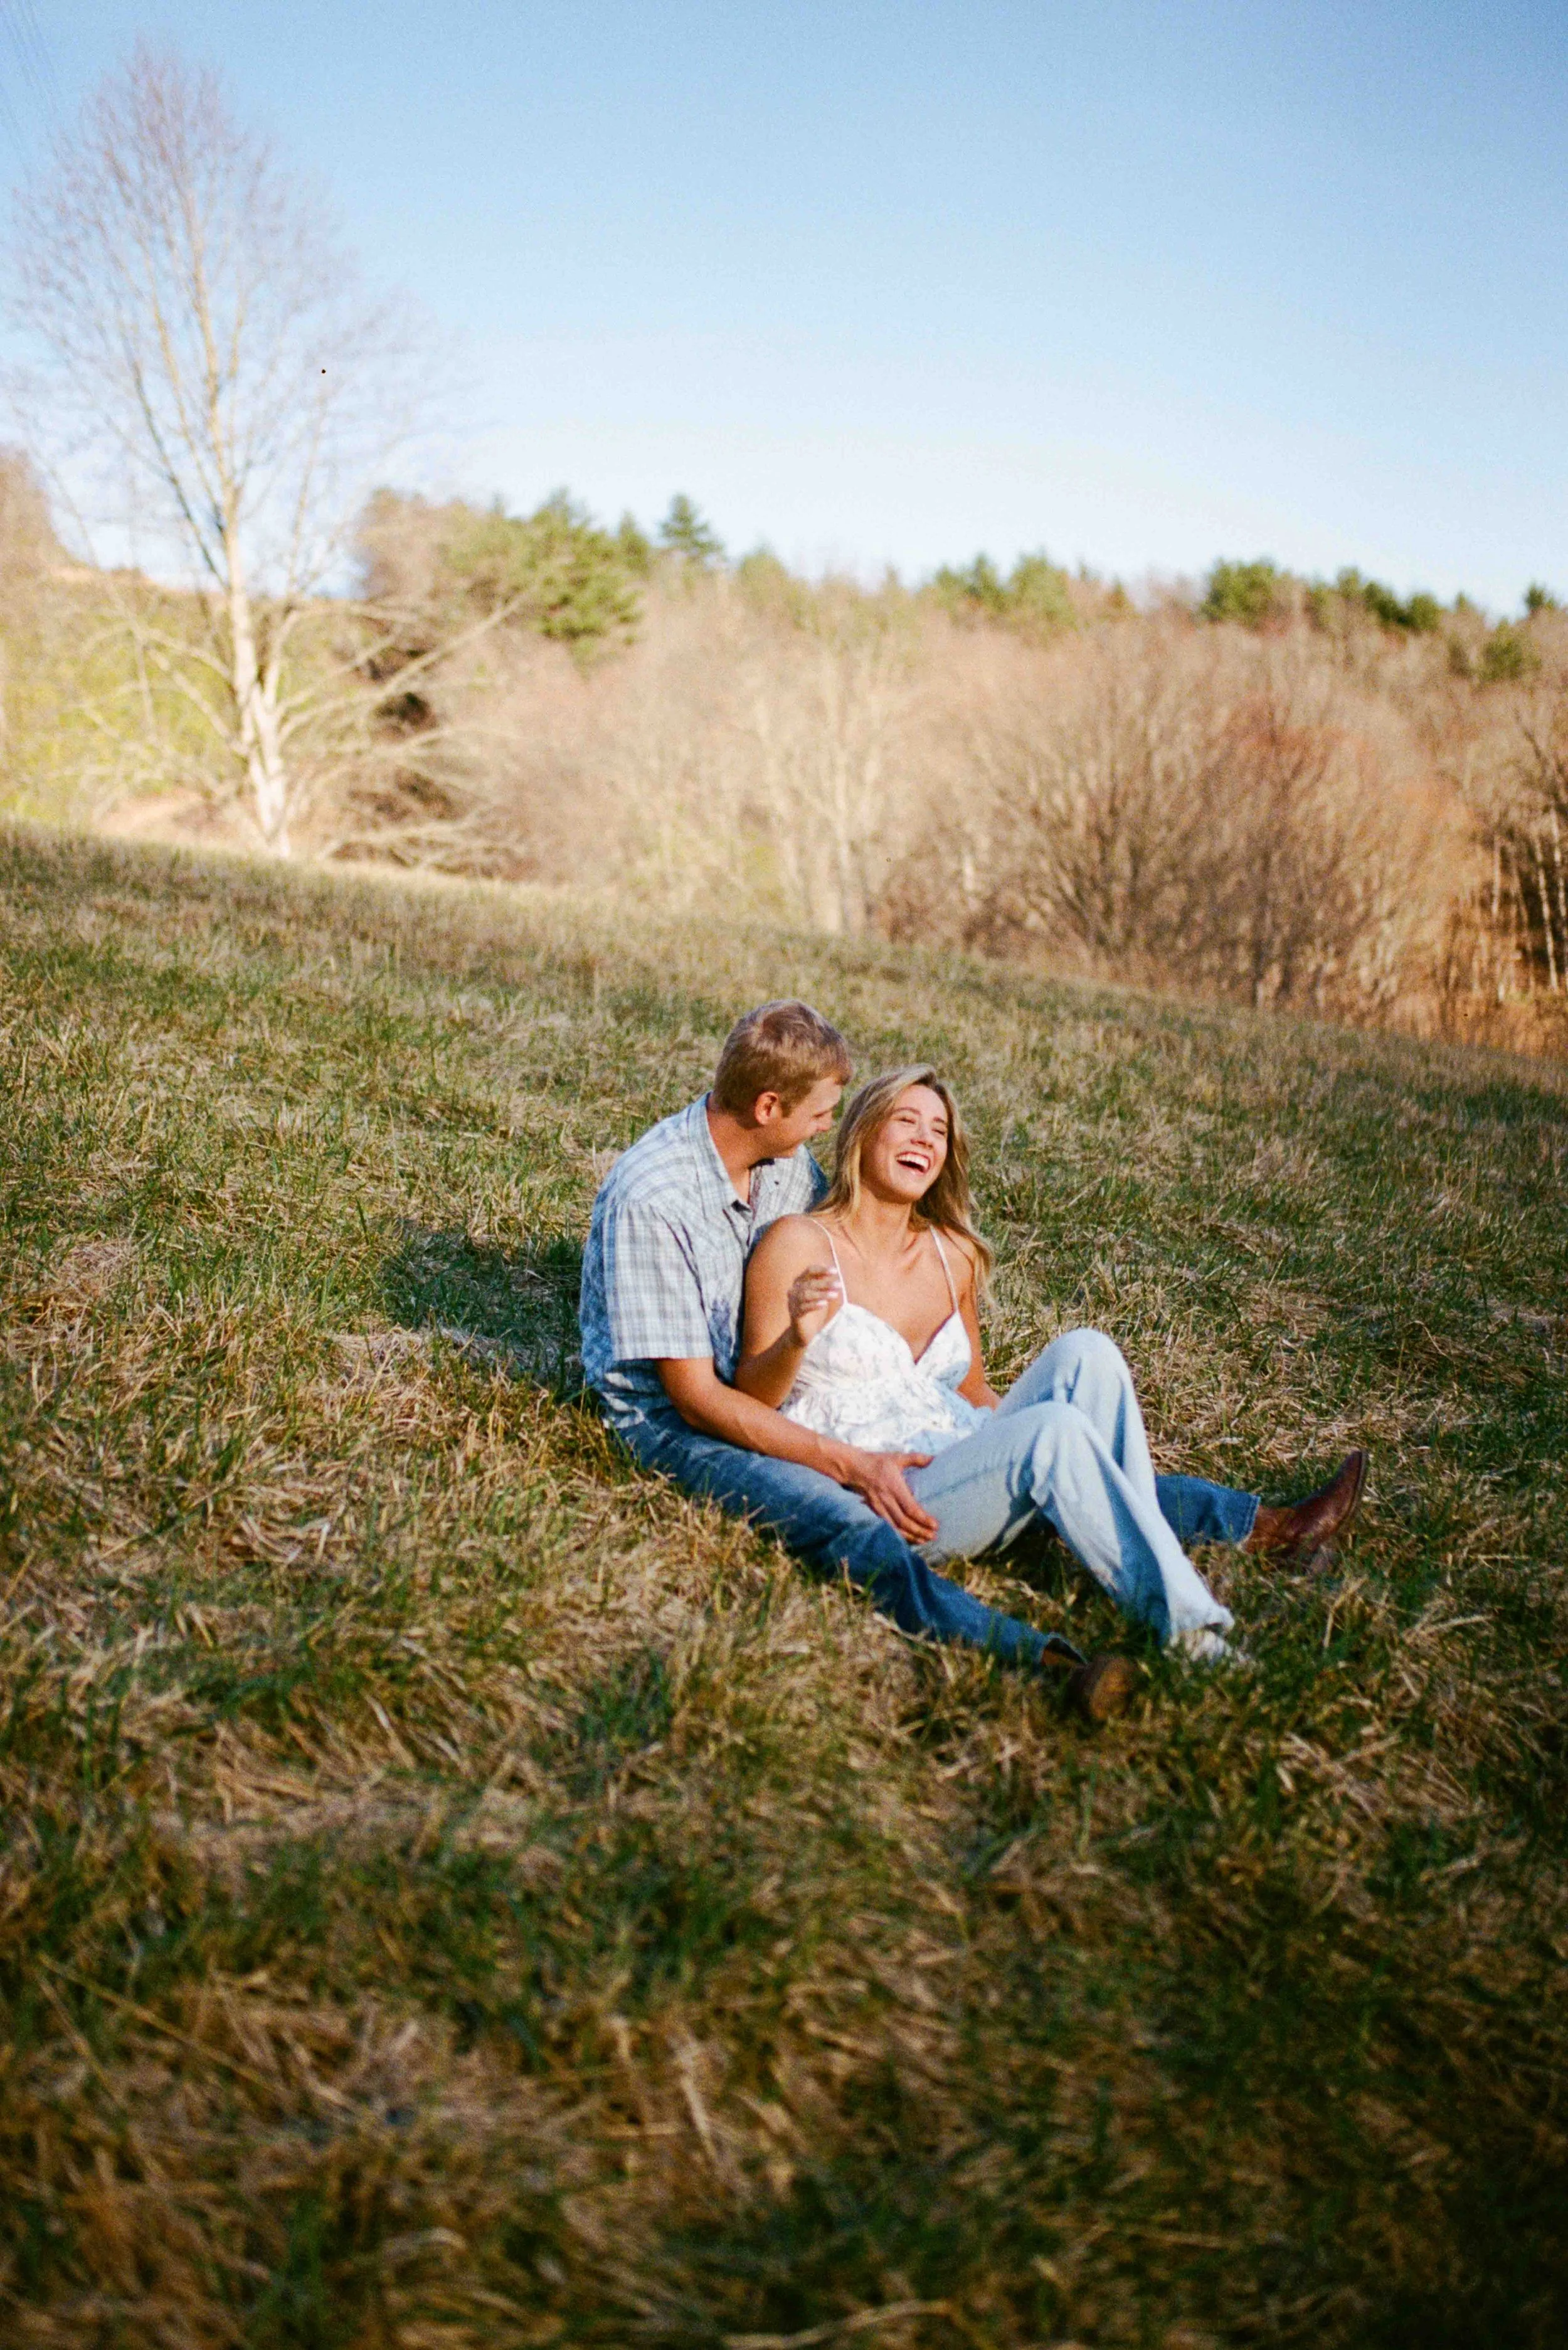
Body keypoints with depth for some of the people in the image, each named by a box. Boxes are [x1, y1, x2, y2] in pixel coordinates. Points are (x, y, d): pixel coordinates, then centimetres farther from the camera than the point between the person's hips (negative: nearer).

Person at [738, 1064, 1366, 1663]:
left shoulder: (953, 1255, 15)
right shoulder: (799, 1244, -3)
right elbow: (748, 1400, -5)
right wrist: (798, 1339, -25)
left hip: (970, 1474, 6)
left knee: (1084, 1352, -18)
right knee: (1054, 1429, -31)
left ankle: (1139, 1546, -23)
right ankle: (1182, 1623, -31)